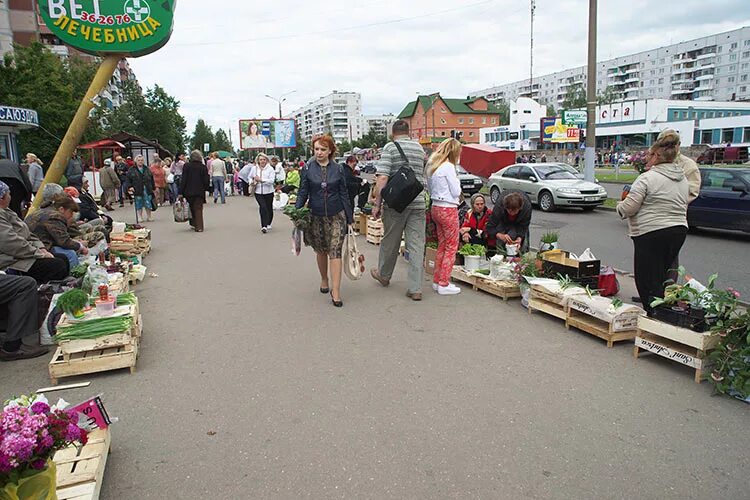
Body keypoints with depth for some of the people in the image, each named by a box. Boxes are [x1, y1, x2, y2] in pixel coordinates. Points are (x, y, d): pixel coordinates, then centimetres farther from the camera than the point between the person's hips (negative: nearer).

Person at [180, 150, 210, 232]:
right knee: (198, 209, 3)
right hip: (199, 191, -1)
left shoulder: (186, 166, -4)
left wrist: (181, 192, -2)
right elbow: (206, 180, -2)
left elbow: (183, 179, -4)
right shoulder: (203, 167, -5)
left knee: (192, 208, 16)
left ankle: (193, 223, 20)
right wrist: (207, 188, 17)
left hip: (189, 192, 1)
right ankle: (199, 227, -1)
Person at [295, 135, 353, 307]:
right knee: (320, 251, 15)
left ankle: (335, 291, -9)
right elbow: (302, 192, 0)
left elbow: (344, 194, 4)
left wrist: (350, 217, 3)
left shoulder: (338, 169, 0)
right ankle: (324, 280, 38)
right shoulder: (308, 168, -1)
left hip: (336, 216, -1)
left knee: (335, 252, -8)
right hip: (315, 216, 1)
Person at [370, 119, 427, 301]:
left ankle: (383, 275, 35)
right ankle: (415, 289, 2)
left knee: (390, 241, 14)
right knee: (417, 245, 2)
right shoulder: (419, 148, 11)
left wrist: (377, 204, -9)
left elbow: (382, 178, -13)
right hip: (418, 203, 3)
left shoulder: (390, 147, -4)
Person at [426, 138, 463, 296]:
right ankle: (444, 284, 3)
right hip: (448, 209, -9)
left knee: (441, 245, 17)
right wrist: (456, 181, 5)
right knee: (451, 247, 1)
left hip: (436, 207, 9)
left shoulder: (432, 166, 10)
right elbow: (456, 192, -13)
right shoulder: (448, 167, -16)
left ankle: (437, 281, 22)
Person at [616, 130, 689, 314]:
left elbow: (628, 208, -16)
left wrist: (620, 205, 5)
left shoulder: (647, 178, -14)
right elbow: (683, 206, 19)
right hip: (679, 230, 8)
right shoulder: (683, 179, 11)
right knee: (663, 276, 18)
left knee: (649, 280, 0)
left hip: (652, 234, -8)